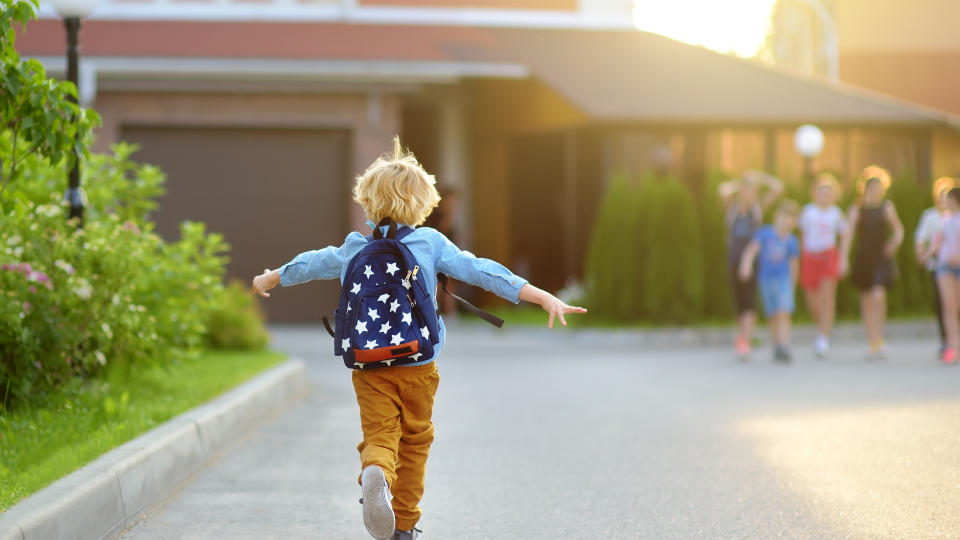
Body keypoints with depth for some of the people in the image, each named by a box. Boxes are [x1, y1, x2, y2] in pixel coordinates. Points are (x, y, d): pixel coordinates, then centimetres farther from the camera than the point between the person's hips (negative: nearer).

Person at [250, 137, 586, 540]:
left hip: (370, 365, 1)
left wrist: (269, 279, 43)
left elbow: (310, 264, 22)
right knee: (415, 439, 16)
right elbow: (481, 272, -9)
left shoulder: (355, 249, 5)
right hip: (419, 366, 0)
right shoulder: (432, 243, -3)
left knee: (379, 435, -1)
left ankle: (375, 474, -37)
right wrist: (545, 298, -11)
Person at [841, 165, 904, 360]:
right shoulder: (857, 208, 2)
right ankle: (872, 344, 15)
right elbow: (849, 234, -1)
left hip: (882, 258, -2)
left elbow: (898, 229, 13)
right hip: (863, 257, 2)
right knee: (867, 300, 6)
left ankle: (880, 340, -8)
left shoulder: (887, 207, 2)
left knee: (878, 295, -19)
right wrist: (844, 258, -9)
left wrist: (896, 242, -8)